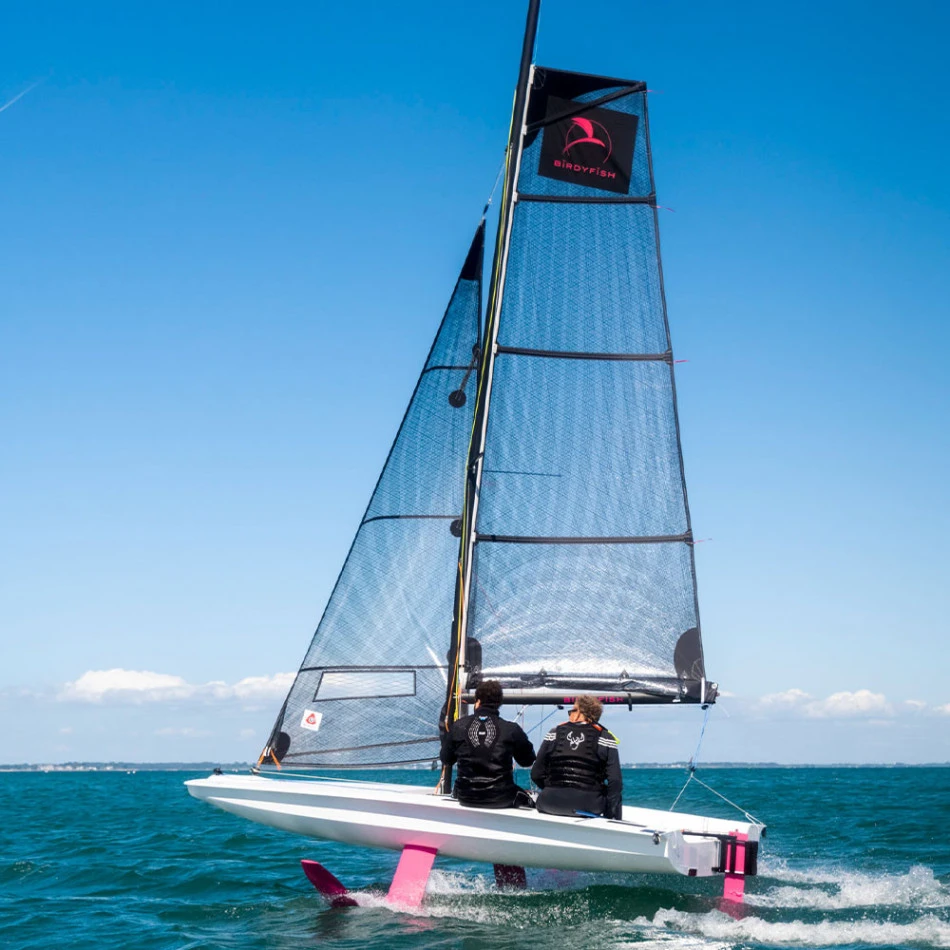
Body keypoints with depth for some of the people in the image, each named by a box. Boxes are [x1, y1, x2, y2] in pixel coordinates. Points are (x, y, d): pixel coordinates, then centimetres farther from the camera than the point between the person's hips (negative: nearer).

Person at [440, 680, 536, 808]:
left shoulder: (458, 726, -5)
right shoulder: (512, 730, -11)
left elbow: (446, 760, 8)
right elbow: (527, 761, 2)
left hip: (466, 798, 2)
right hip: (501, 800, -2)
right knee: (526, 799, 27)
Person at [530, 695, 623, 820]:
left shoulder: (554, 734, 7)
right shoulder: (605, 738, 1)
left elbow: (536, 775, 7)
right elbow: (615, 781, -7)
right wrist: (611, 814, 2)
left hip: (552, 804, 2)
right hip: (589, 806, -1)